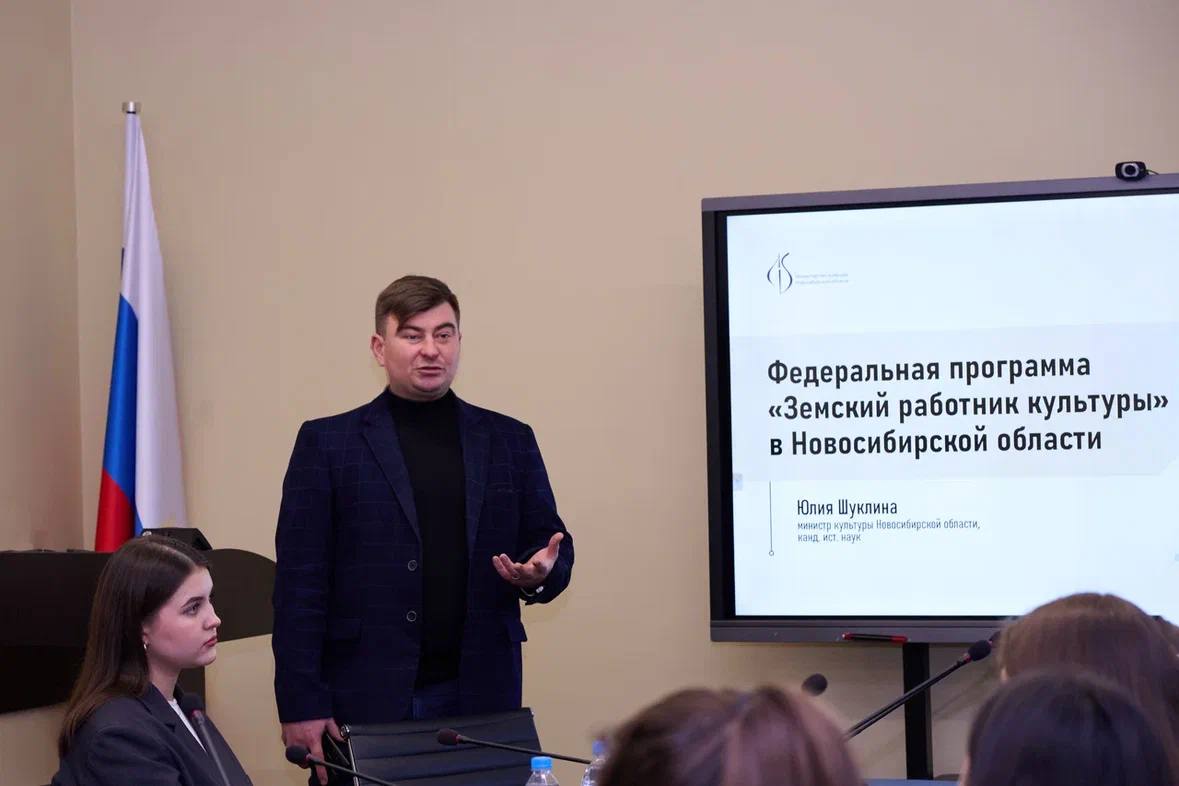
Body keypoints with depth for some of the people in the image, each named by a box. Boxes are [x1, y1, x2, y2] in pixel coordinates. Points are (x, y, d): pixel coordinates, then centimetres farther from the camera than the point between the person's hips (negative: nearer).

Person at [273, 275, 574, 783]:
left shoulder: (510, 440, 12)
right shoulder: (327, 443, 4)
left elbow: (551, 546, 16)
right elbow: (301, 583, -1)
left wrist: (541, 573, -9)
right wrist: (302, 704, -8)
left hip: (481, 698, 2)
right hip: (367, 699, -2)